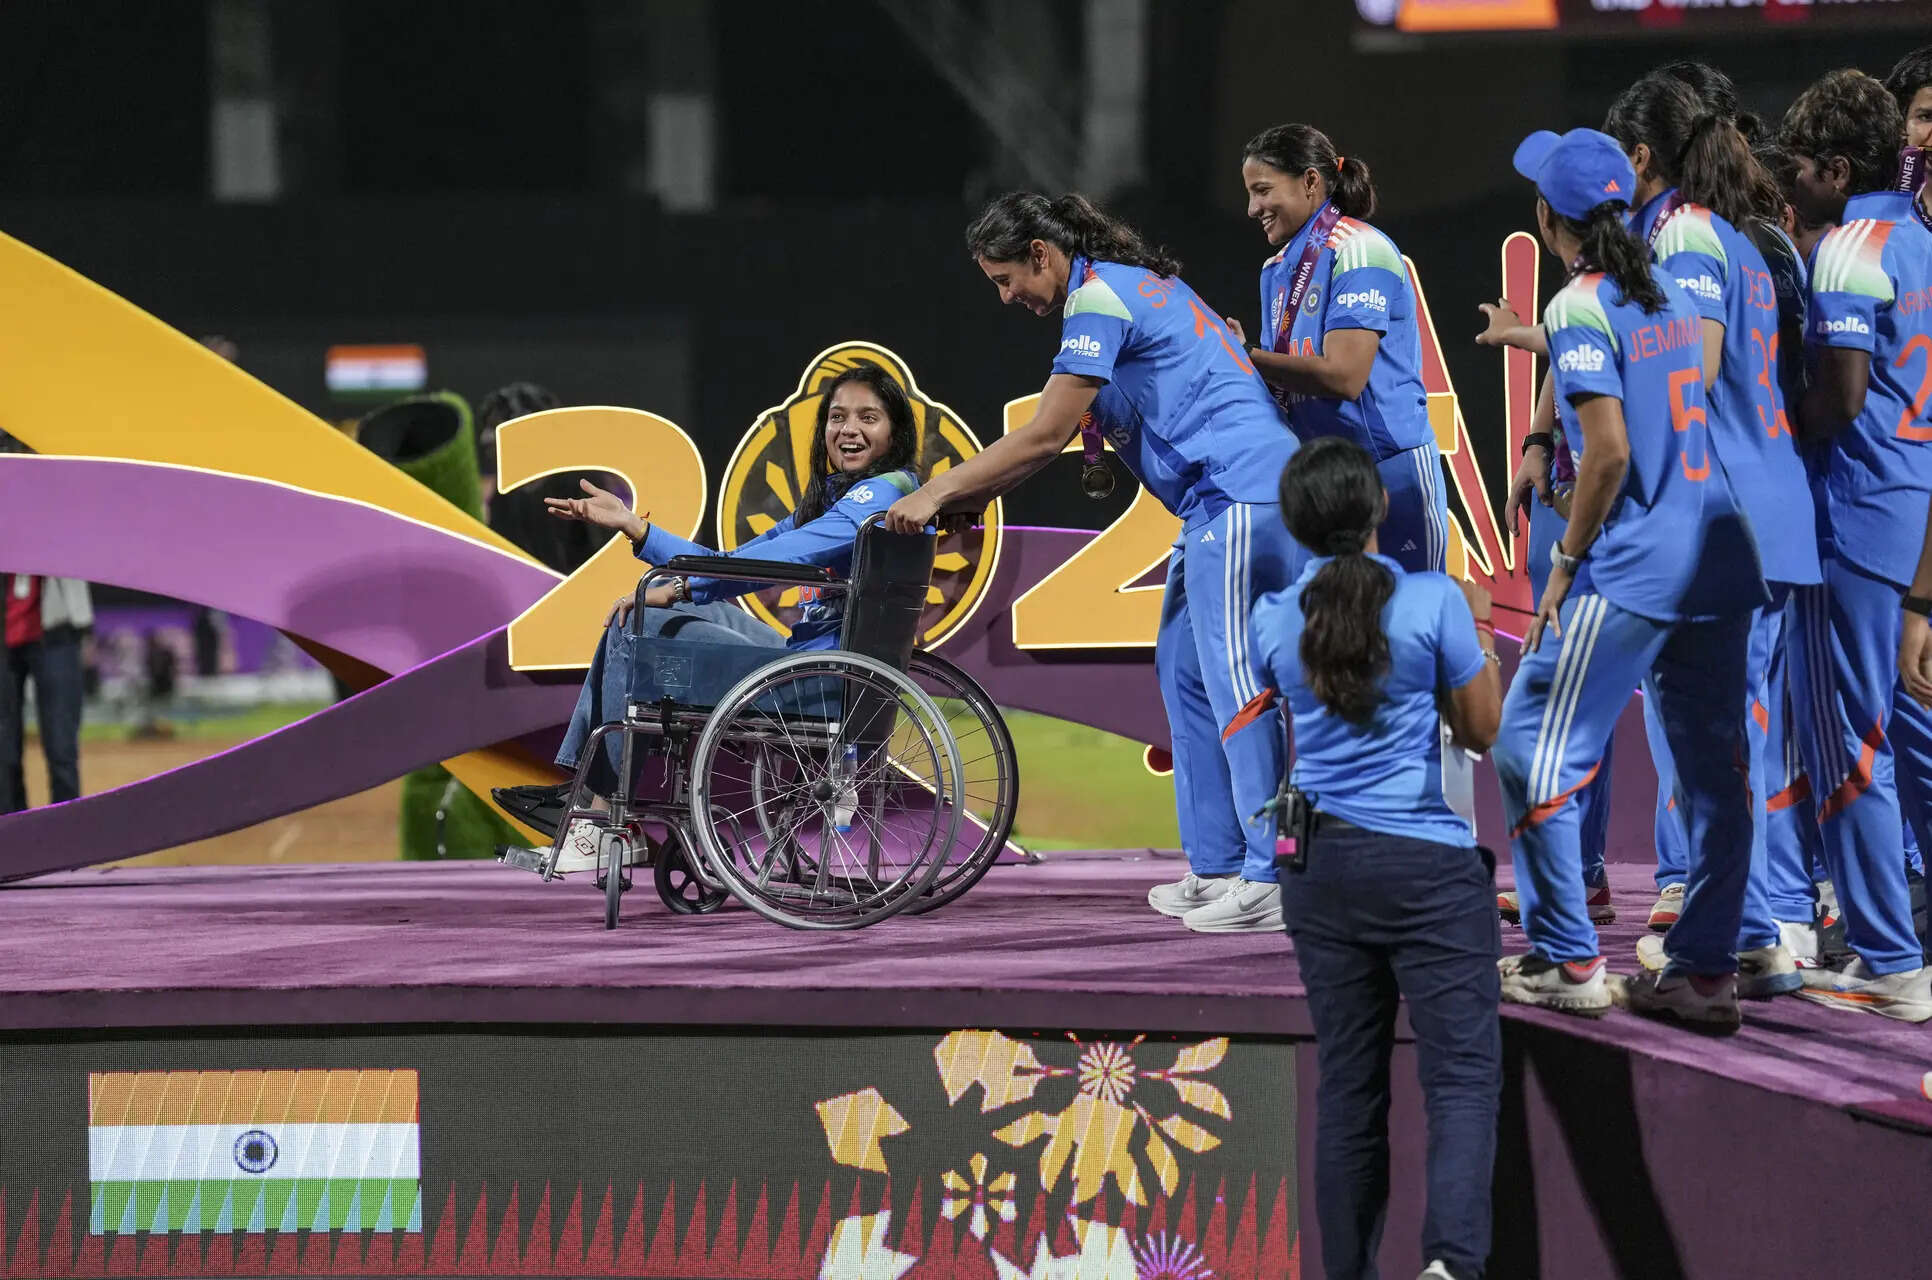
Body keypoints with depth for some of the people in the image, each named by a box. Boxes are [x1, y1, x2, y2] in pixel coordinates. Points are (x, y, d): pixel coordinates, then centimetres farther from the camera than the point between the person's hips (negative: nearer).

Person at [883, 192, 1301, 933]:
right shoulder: (1130, 287, 22)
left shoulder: (1098, 297, -9)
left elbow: (1044, 438, -11)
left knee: (1233, 683, -11)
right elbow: (1052, 437, 24)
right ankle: (1215, 867, 13)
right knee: (1185, 674, 12)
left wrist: (938, 495, -5)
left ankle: (1270, 880, -12)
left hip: (1240, 495, -11)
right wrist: (965, 502, 18)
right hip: (1225, 502, 11)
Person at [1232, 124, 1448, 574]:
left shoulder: (1358, 250, -12)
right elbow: (1285, 384, 14)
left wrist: (1245, 357, -16)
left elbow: (1343, 376, -21)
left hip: (1390, 471, -8)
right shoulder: (1277, 271, 13)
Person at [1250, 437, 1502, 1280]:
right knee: (1463, 1070, -5)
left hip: (1320, 863, 4)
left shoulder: (1274, 620, 3)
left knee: (1347, 1082, 10)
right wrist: (1477, 629, 15)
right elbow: (1483, 730, 1)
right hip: (1427, 863, -4)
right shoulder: (1434, 602, -9)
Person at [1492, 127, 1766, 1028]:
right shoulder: (1667, 292, 12)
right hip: (1718, 558, 8)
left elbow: (1610, 451, -16)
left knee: (1531, 752, 1)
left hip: (1630, 572, -8)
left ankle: (1567, 962, 0)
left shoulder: (1580, 307, -11)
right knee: (1714, 772, 8)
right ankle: (1705, 971, 7)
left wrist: (1566, 560, -9)